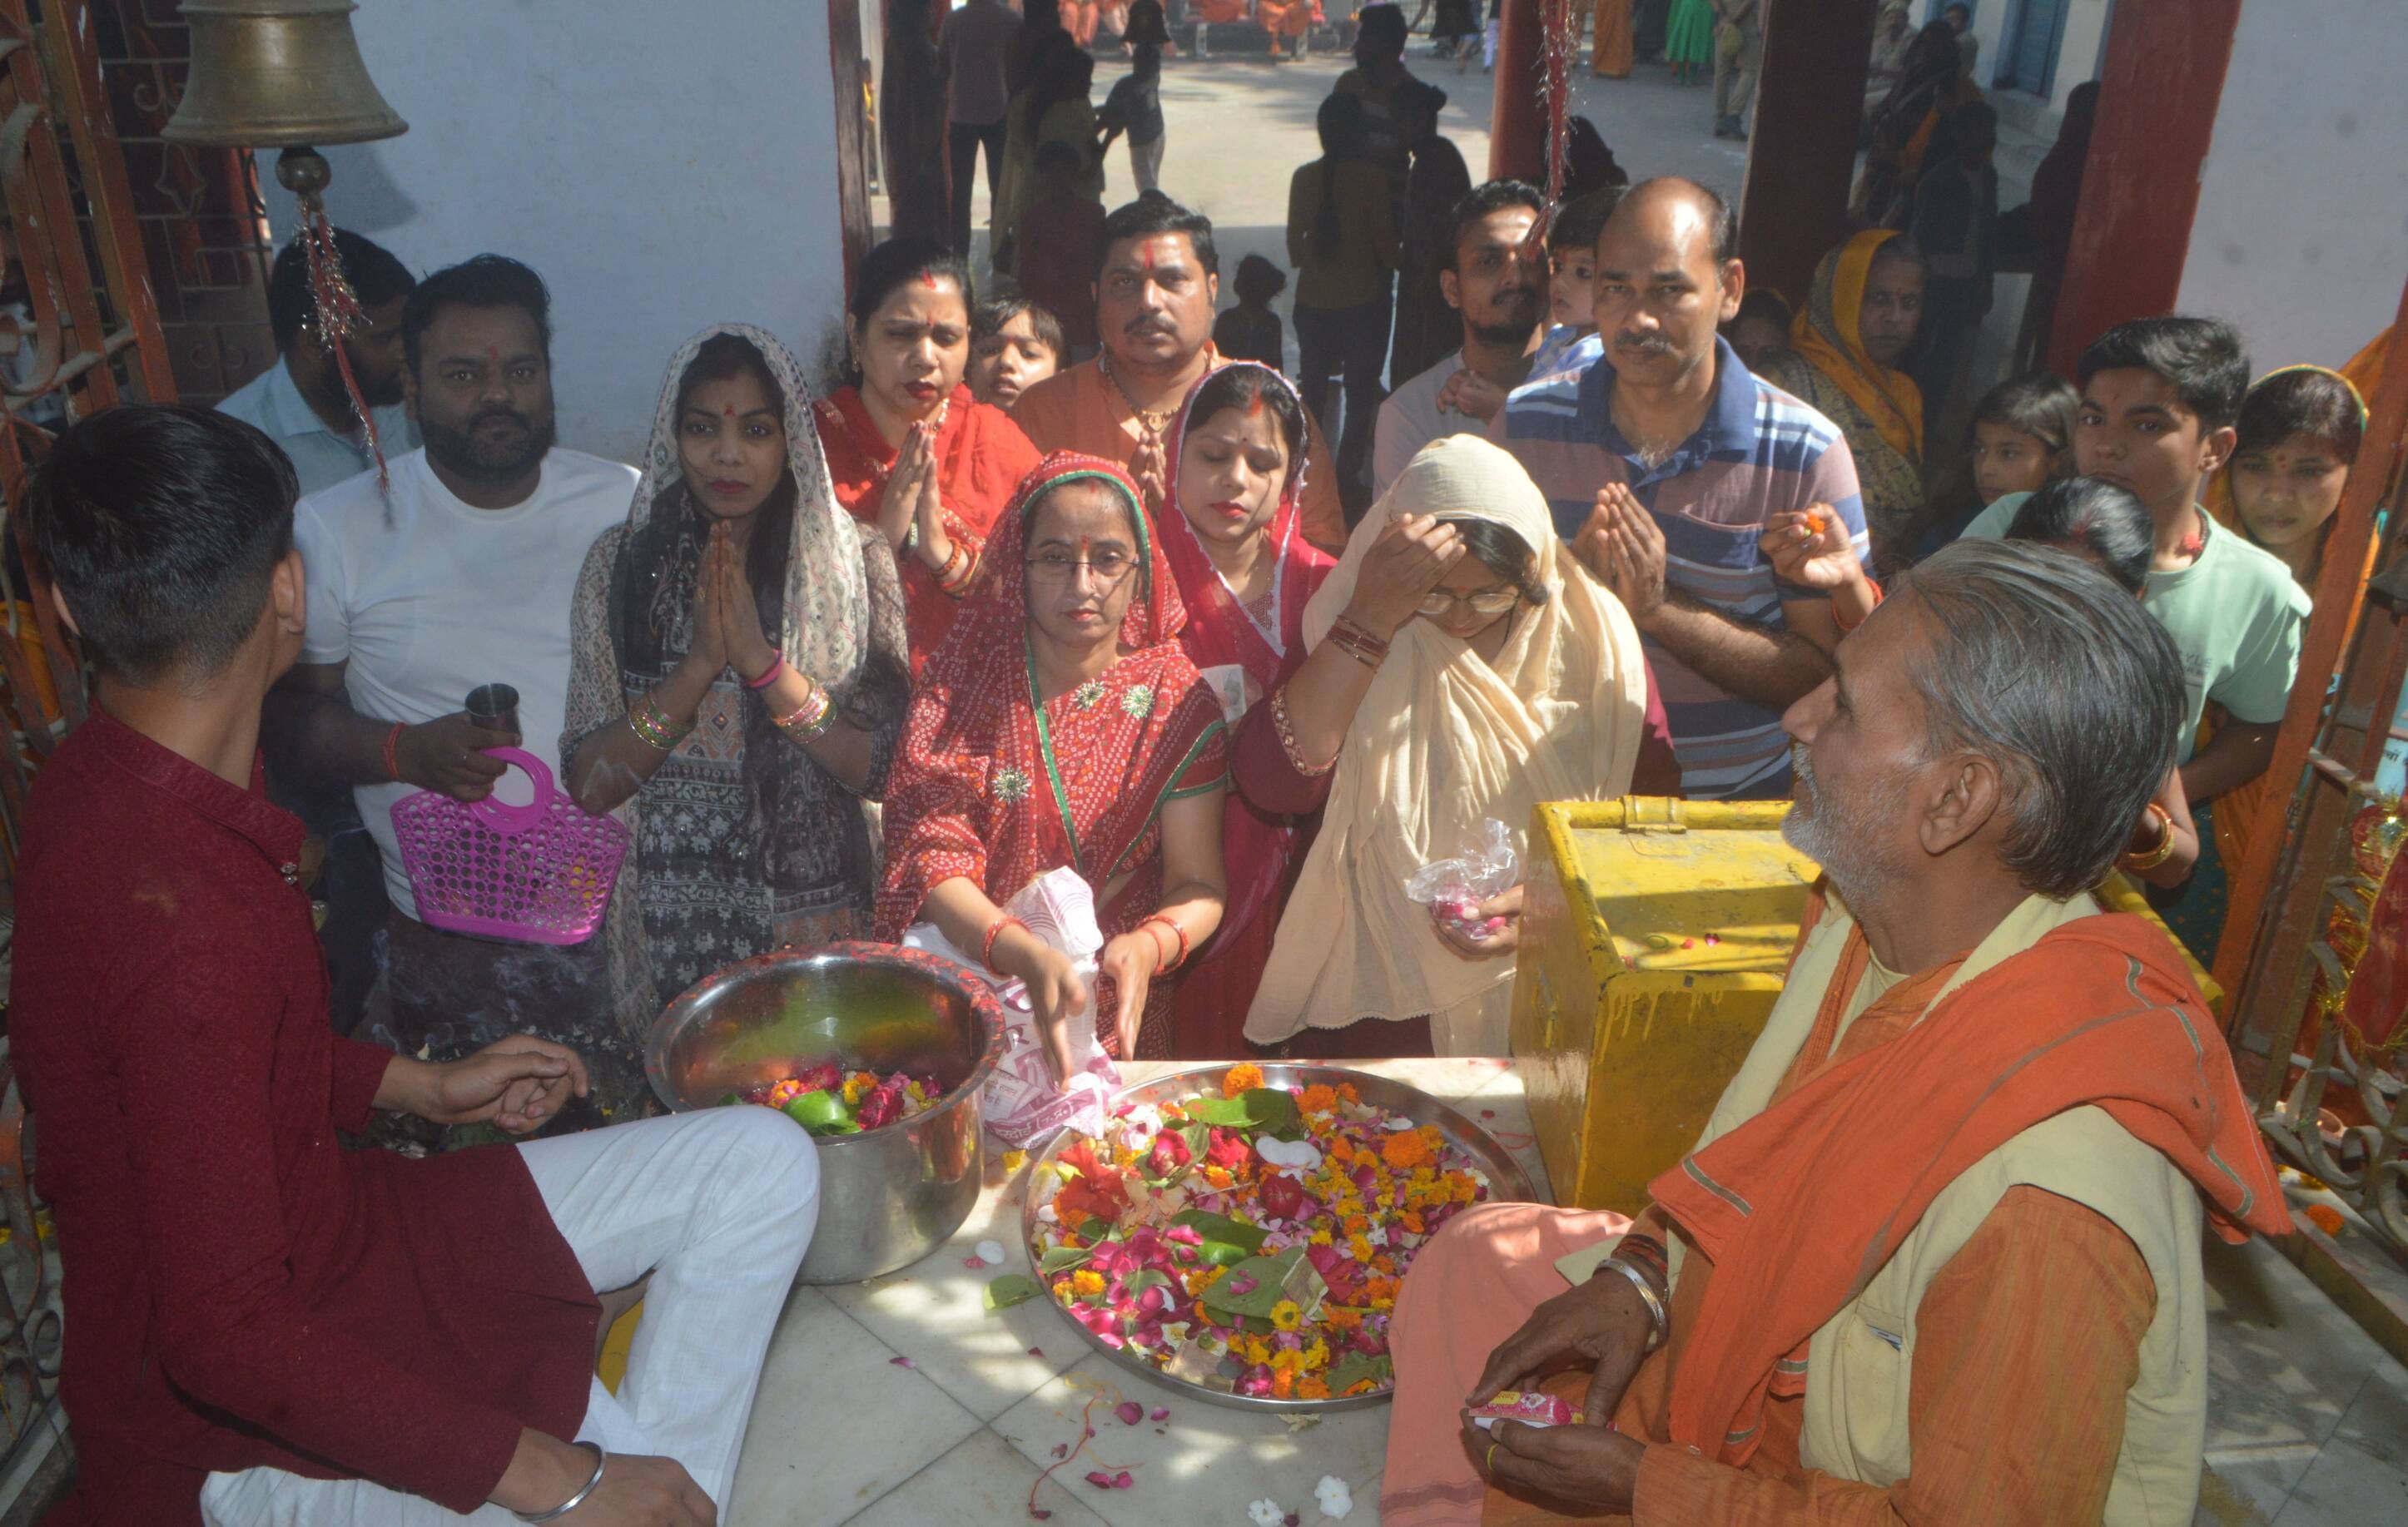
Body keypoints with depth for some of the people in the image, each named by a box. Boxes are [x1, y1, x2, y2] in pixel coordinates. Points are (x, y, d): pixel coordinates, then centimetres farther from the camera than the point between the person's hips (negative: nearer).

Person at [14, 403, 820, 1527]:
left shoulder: (109, 778, -2)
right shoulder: (179, 914, -33)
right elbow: (224, 1333, -31)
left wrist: (423, 1085, 11)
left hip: (328, 1215, 9)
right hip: (243, 1425, -9)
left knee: (762, 1160, 0)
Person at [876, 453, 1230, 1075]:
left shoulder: (1177, 702, 0)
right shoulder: (962, 683, 0)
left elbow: (1199, 886, -2)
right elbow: (933, 860, -9)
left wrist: (1148, 946, -25)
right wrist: (1028, 956, -26)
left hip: (1118, 1013, 0)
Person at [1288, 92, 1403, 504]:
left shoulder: (1304, 177, -2)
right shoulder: (1373, 178, -13)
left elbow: (1294, 244, 5)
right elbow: (1386, 247, -9)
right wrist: (1401, 259, 12)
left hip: (1313, 300, 4)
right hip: (1362, 300, -4)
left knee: (1313, 391, 17)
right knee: (1361, 396, 8)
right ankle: (1346, 477, 10)